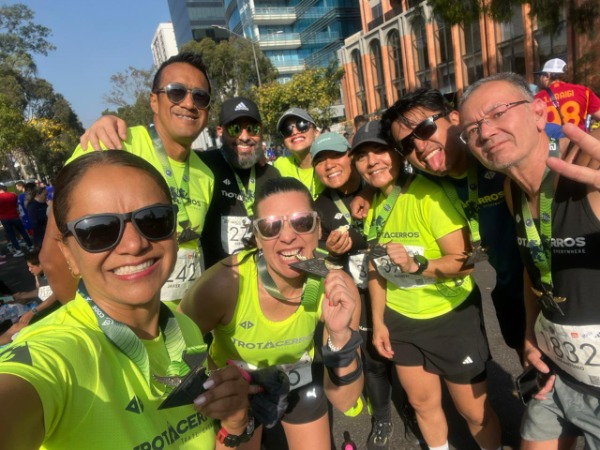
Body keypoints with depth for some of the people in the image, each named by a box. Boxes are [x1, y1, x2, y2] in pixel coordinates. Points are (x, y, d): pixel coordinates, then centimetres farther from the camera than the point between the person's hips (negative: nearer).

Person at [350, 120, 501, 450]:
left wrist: (417, 265, -36)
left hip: (452, 316, -5)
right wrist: (378, 322, 4)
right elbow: (376, 269, 6)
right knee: (422, 401, 21)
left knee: (473, 409, 12)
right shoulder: (372, 206, 0)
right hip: (400, 321, 5)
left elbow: (465, 260, -22)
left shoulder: (428, 194, -20)